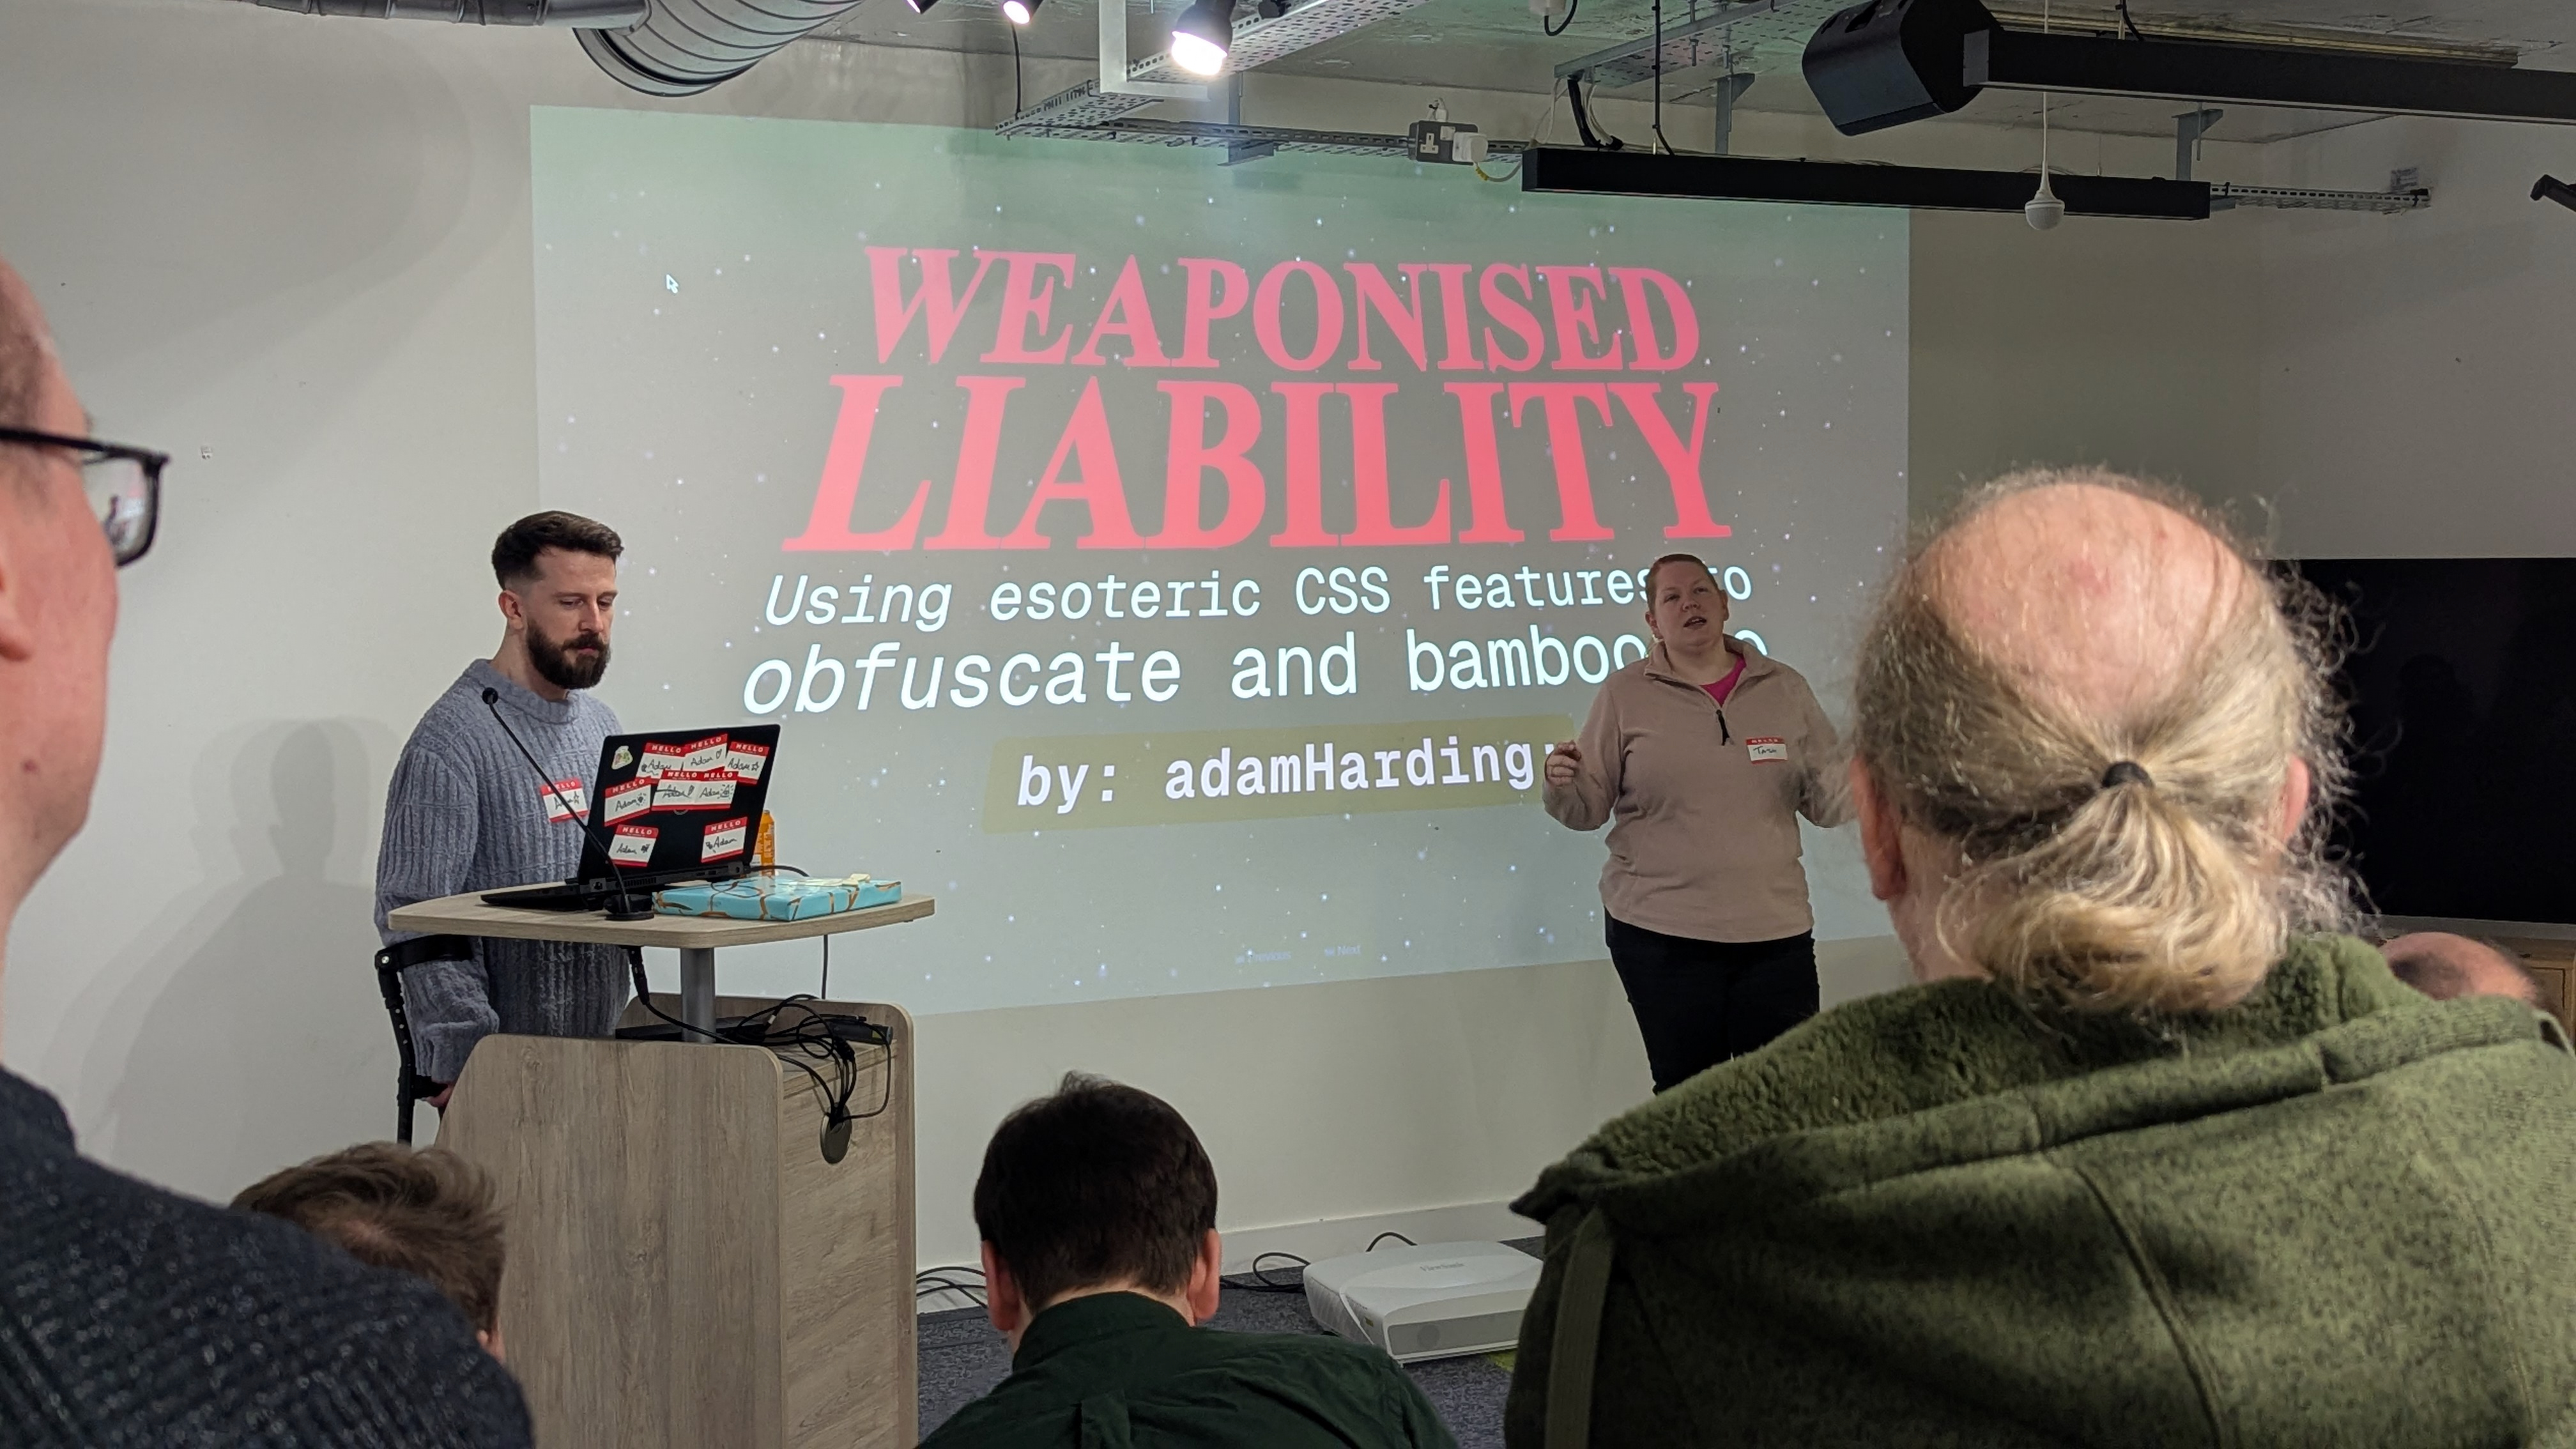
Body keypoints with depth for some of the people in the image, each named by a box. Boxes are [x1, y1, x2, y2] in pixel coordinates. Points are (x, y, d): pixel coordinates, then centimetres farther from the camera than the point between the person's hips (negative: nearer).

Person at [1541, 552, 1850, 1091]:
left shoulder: (1784, 689, 8)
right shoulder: (1624, 695, 3)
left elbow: (1826, 802, 10)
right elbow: (1589, 809, 3)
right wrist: (1564, 785, -19)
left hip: (1775, 930, 2)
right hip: (1661, 933, -2)